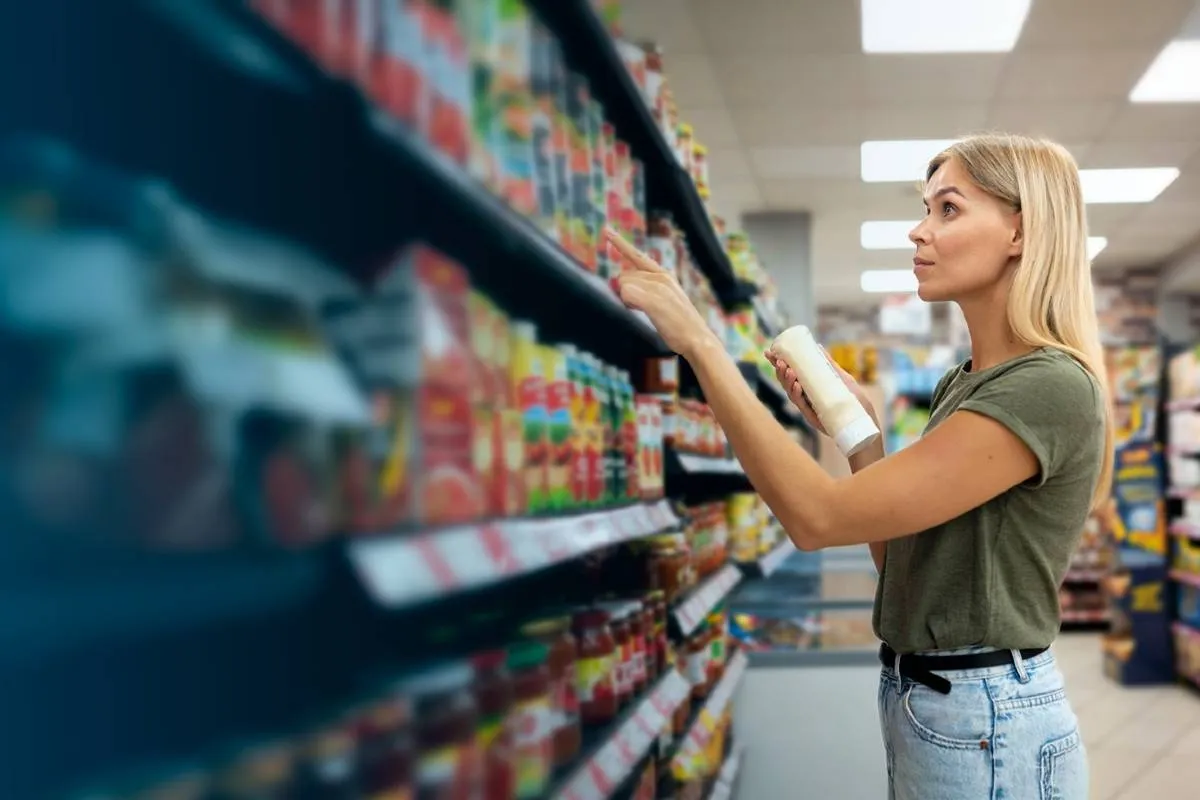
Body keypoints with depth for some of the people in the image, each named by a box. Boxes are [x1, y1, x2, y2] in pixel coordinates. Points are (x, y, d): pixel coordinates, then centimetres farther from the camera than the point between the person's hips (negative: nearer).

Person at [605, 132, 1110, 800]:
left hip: (986, 720, -9)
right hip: (917, 696, 9)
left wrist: (699, 342, -24)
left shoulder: (1051, 387, -21)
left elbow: (818, 517, -27)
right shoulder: (961, 383, 8)